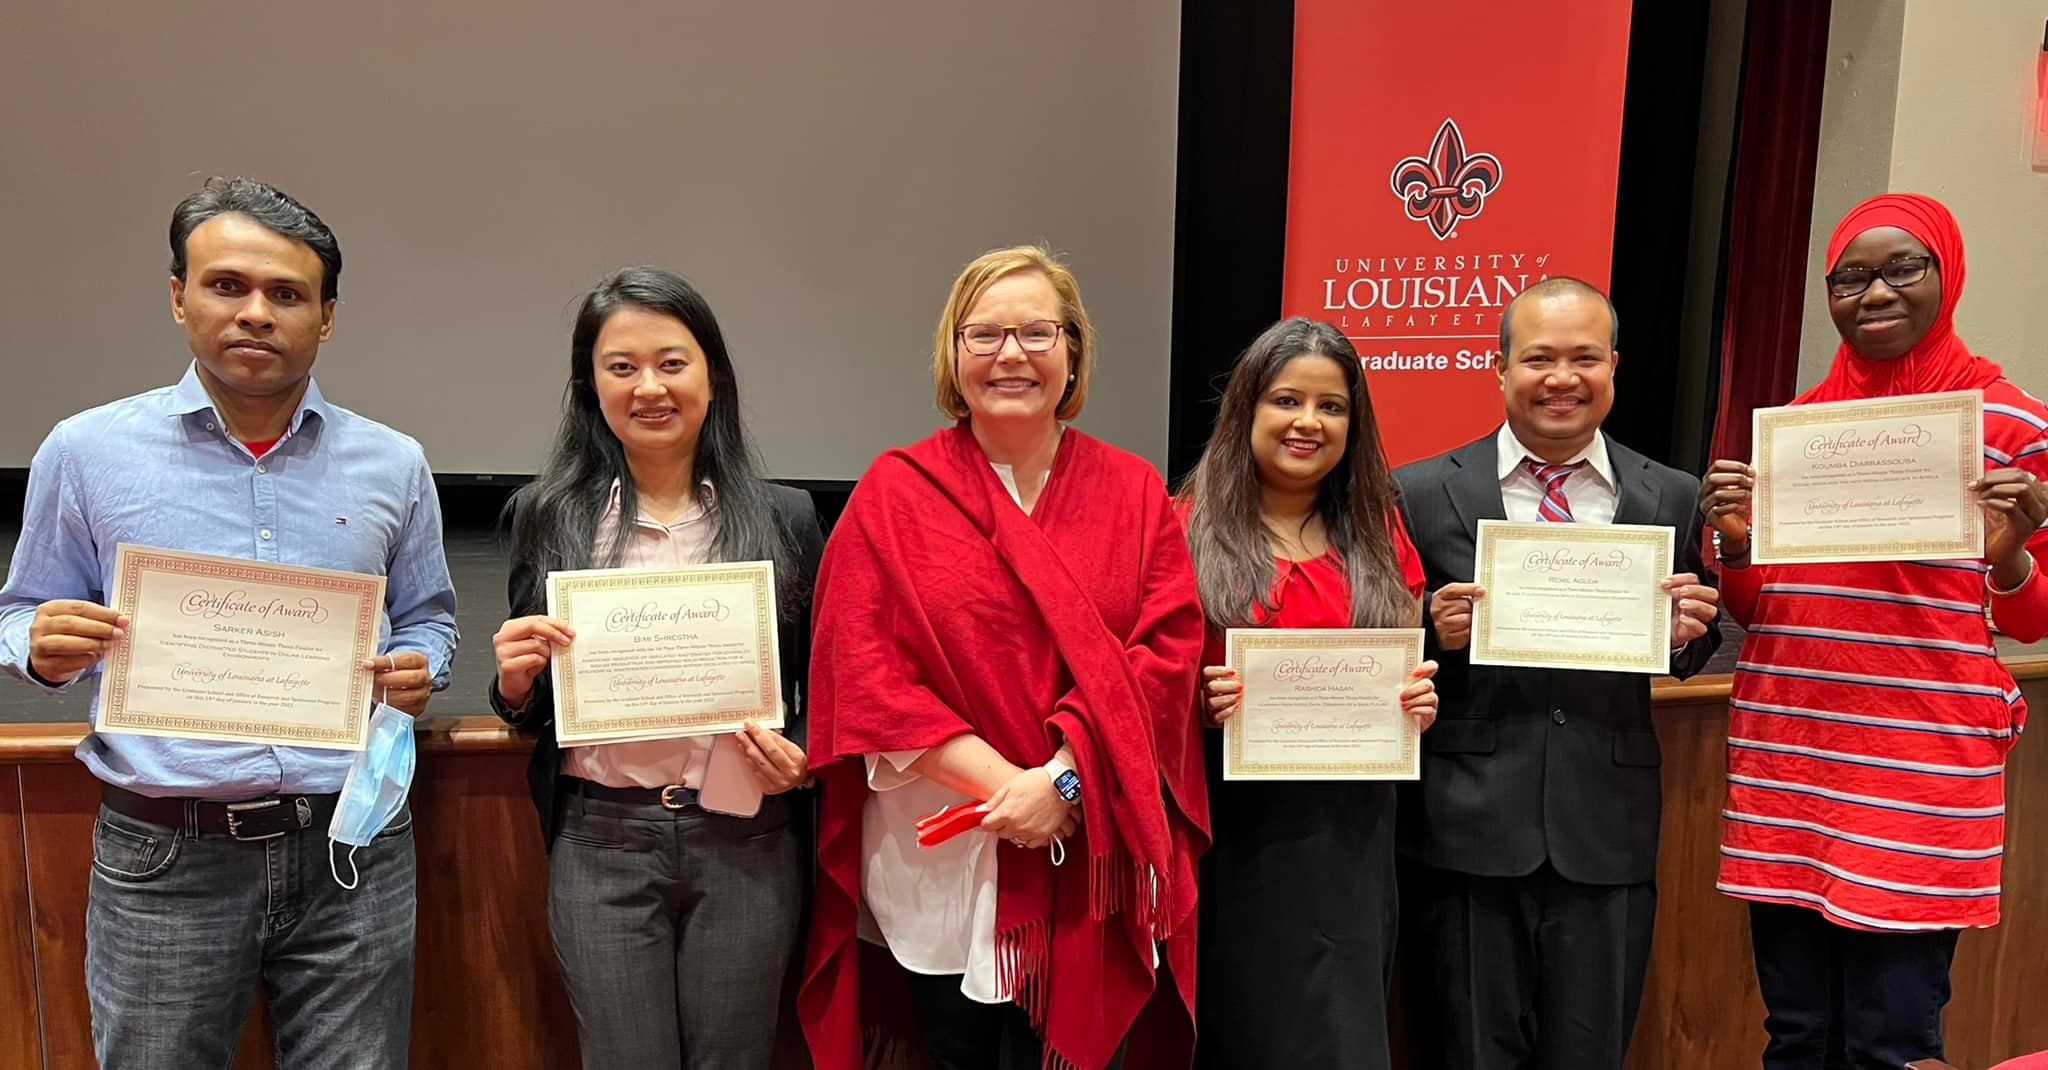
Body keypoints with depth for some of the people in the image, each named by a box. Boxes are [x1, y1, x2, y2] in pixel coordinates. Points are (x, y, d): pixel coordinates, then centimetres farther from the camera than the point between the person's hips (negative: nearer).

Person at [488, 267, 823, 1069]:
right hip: (601, 846, 0)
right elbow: (531, 711, 9)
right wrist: (514, 684, -12)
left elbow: (821, 685, 8)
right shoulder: (550, 517, 2)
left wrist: (802, 755, -11)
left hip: (746, 844, 1)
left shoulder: (782, 518, 1)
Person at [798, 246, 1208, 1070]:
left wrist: (1062, 778, -15)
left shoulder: (1133, 492, 3)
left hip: (1091, 856, 1)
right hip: (940, 855, -1)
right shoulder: (894, 493, -2)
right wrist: (1003, 782, -15)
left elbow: (1167, 652, -3)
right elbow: (863, 669, -8)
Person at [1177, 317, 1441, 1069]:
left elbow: (1414, 668, 13)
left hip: (1352, 831, 3)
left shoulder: (1377, 532, 7)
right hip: (1234, 833, -3)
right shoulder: (1188, 530, -5)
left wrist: (1419, 702, -8)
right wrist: (1201, 702, -23)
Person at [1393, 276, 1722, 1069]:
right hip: (1466, 828, -1)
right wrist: (1437, 634, -18)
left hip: (1608, 831, 2)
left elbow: (1686, 659, 11)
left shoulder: (1672, 498, 4)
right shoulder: (1423, 493, -2)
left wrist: (1688, 632, -10)